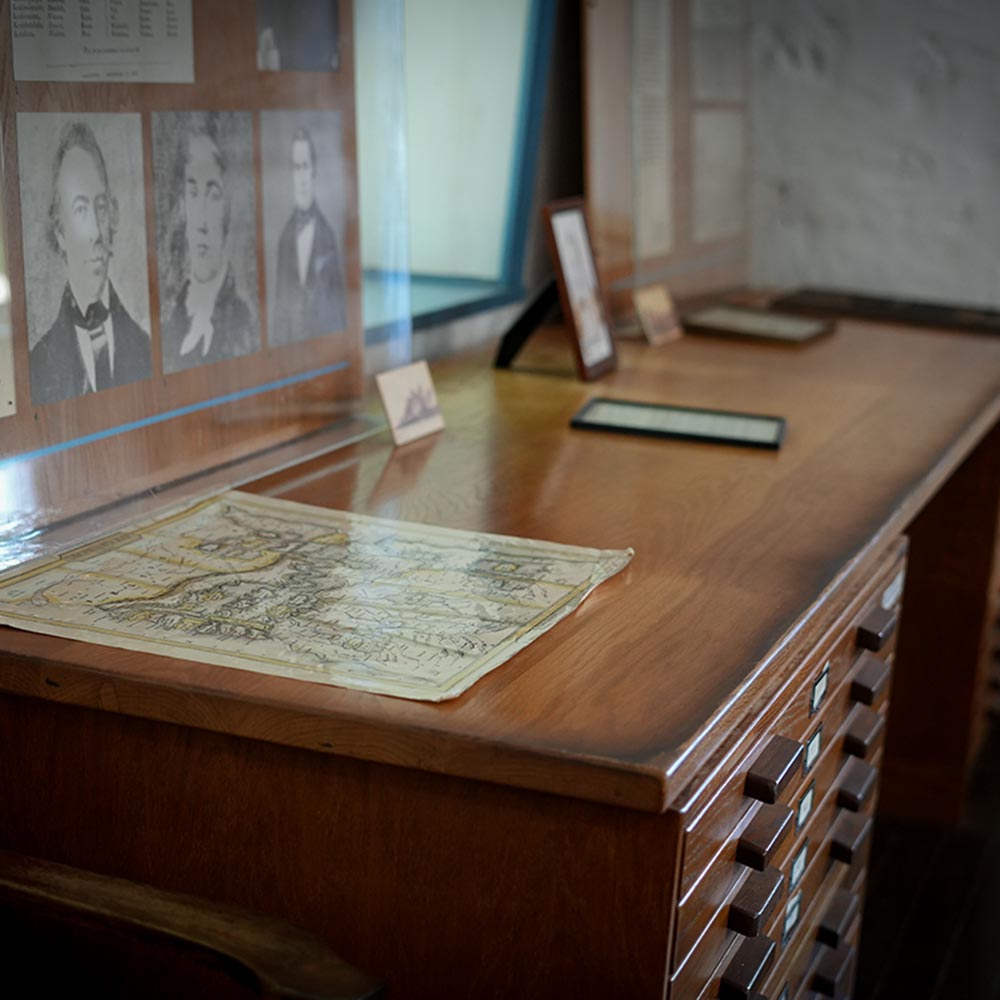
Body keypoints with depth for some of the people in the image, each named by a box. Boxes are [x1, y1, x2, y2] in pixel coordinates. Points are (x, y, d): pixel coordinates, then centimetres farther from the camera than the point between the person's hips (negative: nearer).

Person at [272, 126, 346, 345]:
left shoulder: (328, 234, -6)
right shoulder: (285, 234, 7)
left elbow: (338, 296, -2)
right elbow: (279, 296, 11)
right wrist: (278, 341, 6)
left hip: (323, 335, -3)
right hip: (288, 339, 3)